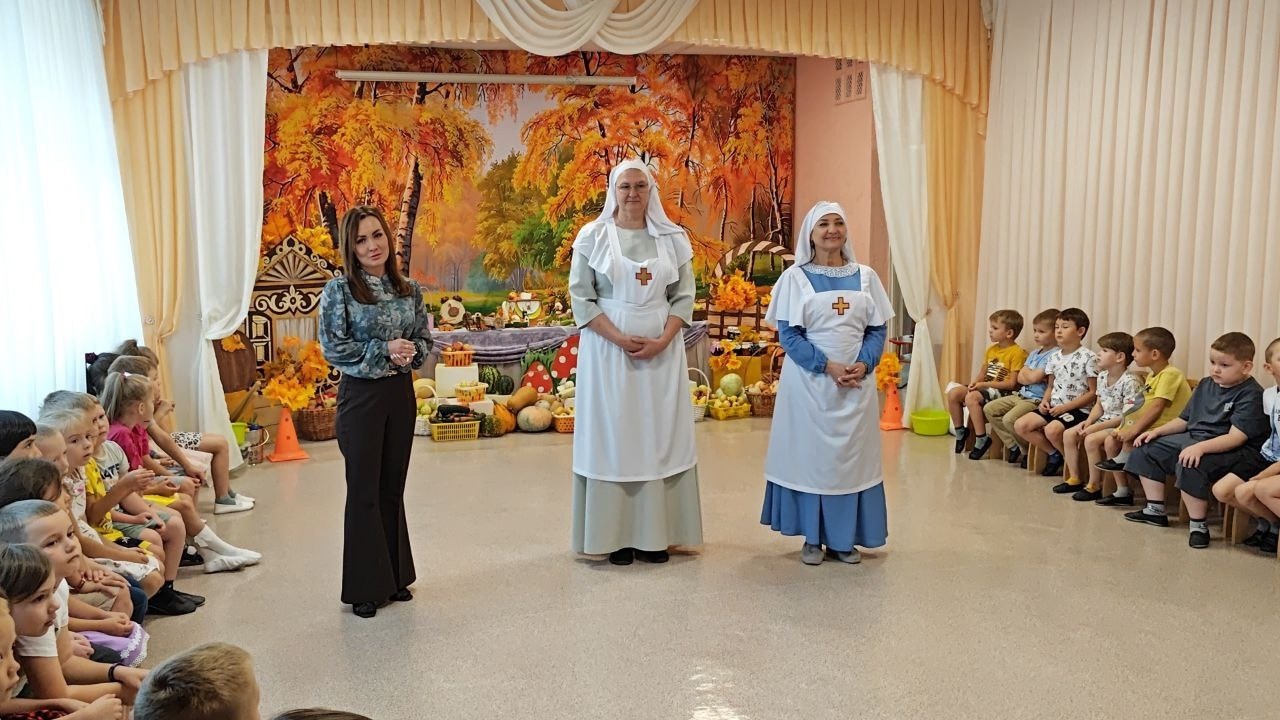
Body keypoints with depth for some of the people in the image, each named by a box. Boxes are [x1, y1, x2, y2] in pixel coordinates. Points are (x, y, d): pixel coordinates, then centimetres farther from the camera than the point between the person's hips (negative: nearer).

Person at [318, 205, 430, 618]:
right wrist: (384, 348, -17)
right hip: (361, 395, -4)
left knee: (393, 487, 13)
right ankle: (364, 587, 14)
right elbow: (333, 347, -11)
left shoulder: (409, 290, 6)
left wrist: (409, 352, -11)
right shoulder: (339, 291, -7)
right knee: (364, 491, 2)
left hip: (401, 394, 4)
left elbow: (425, 339, 10)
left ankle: (394, 576, 26)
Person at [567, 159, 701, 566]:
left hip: (662, 351, 2)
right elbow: (581, 297, -4)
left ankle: (655, 533, 12)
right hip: (608, 350, -2)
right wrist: (620, 339, -14)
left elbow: (684, 296, 4)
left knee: (659, 436, 4)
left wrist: (662, 340, -11)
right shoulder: (593, 236, 0)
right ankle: (616, 535, 8)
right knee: (613, 435, 1)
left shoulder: (672, 238, 6)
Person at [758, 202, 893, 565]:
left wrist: (863, 365, -12)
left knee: (852, 456, 7)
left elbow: (878, 329, 6)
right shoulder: (795, 277, -1)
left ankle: (843, 538, 17)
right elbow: (788, 333, -7)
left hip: (857, 383, 3)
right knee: (810, 454, 2)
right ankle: (812, 538, 13)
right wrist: (827, 366, -17)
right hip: (809, 382, -3)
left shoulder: (865, 276, 8)